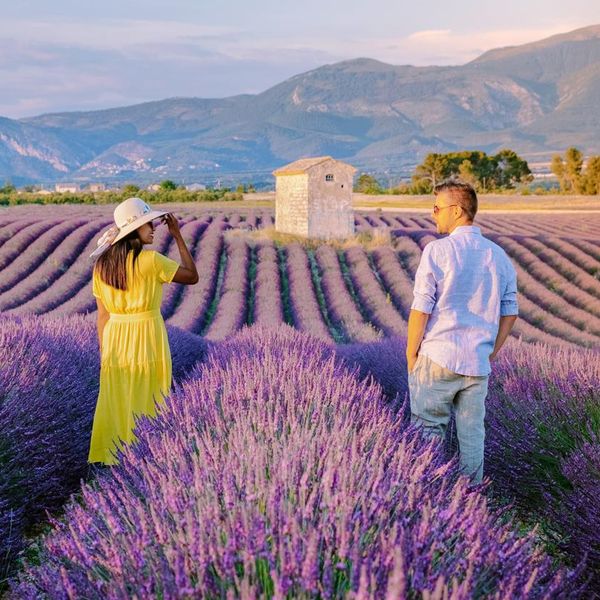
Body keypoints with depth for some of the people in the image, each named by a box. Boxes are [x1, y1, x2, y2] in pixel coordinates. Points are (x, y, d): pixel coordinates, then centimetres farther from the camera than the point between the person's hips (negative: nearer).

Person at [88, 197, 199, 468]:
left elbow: (102, 315, 5)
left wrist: (104, 353, 13)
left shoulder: (101, 265, 2)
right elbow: (192, 277, -6)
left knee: (114, 403, 14)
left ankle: (104, 458, 23)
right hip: (147, 338, -5)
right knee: (147, 405, 7)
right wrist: (178, 237, -3)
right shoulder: (151, 260, -15)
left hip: (115, 342, 5)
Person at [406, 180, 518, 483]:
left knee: (429, 430, 8)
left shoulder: (437, 250, -12)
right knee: (472, 433, 14)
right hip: (478, 364, 5)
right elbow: (510, 313, 9)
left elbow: (421, 310, -13)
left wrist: (411, 355, -1)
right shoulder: (499, 256, 5)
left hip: (437, 359, -5)